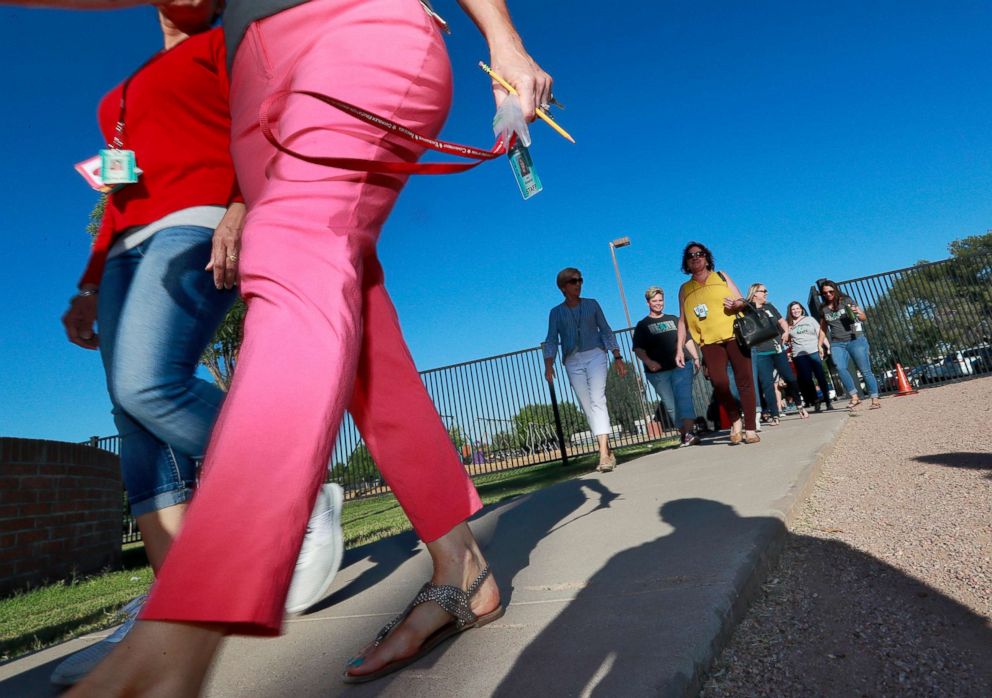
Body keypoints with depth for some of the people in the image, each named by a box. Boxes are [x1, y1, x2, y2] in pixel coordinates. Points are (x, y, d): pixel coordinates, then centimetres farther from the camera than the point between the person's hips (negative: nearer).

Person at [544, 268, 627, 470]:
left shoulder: (591, 304, 12)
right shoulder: (556, 312, 10)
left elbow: (606, 331, 12)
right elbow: (551, 340, 4)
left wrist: (617, 357, 4)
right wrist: (549, 365, -11)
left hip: (595, 355, -1)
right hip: (573, 361, 1)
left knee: (597, 401, -17)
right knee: (587, 407, -1)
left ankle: (604, 454, -25)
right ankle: (607, 450, 8)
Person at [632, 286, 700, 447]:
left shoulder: (673, 319, 17)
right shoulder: (642, 325, 9)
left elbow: (687, 339, 19)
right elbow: (638, 349, 0)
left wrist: (696, 358, 8)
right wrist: (648, 362, -18)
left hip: (681, 367, 1)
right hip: (658, 372, -1)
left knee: (684, 399, -13)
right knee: (671, 405, 0)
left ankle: (688, 433, -20)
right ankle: (683, 433, 10)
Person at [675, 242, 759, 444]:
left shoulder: (721, 276, 12)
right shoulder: (685, 289, 13)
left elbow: (742, 302, 12)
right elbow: (683, 320, 13)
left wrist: (736, 304, -13)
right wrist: (679, 348, 6)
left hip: (734, 335, 0)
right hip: (710, 341, 0)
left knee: (744, 380, -4)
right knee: (719, 383, -18)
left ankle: (750, 428, 6)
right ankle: (735, 421, 5)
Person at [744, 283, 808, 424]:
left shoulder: (769, 307, 14)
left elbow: (782, 321, 23)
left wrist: (786, 332, 6)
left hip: (778, 348, 5)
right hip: (761, 352, -5)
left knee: (789, 377, 7)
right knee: (767, 383, -5)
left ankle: (799, 406, 23)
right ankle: (774, 415, -1)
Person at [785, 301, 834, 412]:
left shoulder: (809, 320, 11)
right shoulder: (788, 324, 8)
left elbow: (821, 333, 9)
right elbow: (786, 340, 8)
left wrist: (820, 345, -4)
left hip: (814, 352, 0)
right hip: (799, 355, 0)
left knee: (821, 377, 1)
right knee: (806, 379, -1)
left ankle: (828, 401, 7)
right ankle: (815, 402, 9)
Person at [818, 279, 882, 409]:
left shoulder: (846, 301, 2)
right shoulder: (823, 308, 10)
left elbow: (864, 318, 6)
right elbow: (823, 328, 21)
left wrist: (857, 312, -16)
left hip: (856, 340, -2)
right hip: (837, 344, 2)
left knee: (865, 370, -3)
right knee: (840, 368, -21)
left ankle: (875, 399, 3)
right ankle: (854, 397, -17)